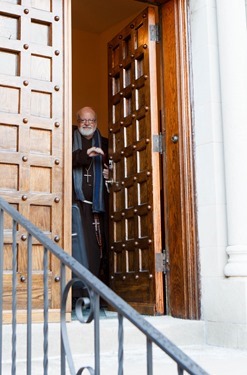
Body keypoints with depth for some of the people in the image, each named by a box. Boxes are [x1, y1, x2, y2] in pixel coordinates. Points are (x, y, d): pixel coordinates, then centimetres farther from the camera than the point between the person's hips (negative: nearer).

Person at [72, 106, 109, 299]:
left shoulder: (104, 143, 20)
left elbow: (109, 165, 30)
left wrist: (108, 173, 8)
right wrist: (85, 154, -21)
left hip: (97, 203, 4)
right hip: (77, 202, -3)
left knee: (99, 246, -1)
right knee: (78, 245, -14)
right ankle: (78, 293, -13)